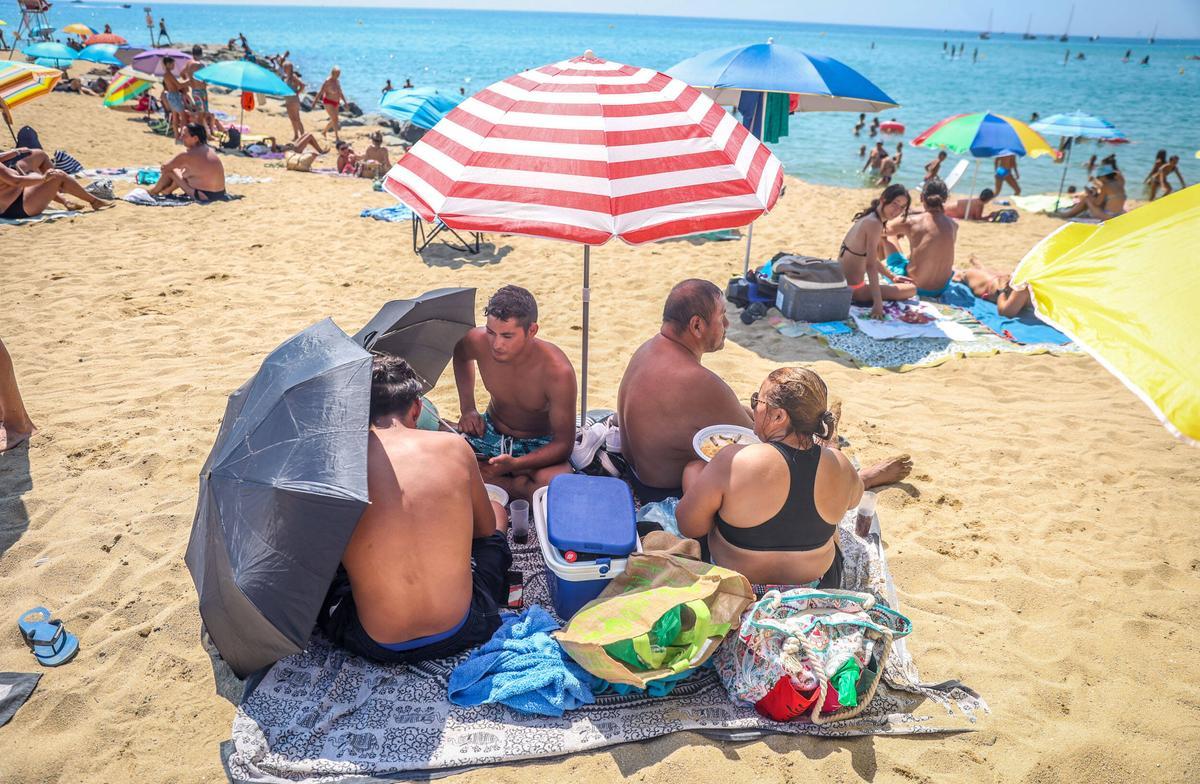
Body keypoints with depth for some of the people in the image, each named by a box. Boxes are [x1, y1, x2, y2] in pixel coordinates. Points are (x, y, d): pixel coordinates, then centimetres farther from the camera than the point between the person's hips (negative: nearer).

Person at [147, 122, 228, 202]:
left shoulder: (187, 154, -15)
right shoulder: (208, 150, 6)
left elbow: (165, 167, -1)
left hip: (203, 196, -8)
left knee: (170, 171, 7)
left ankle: (154, 191, 31)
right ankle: (167, 191, 45)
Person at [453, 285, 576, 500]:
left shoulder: (557, 371, -30)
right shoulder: (478, 342, -18)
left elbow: (564, 443, -24)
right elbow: (461, 355, 11)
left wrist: (514, 464, -39)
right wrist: (467, 408, 1)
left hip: (539, 445, -4)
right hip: (490, 432, 4)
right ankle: (517, 485, -12)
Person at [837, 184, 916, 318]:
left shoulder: (868, 217, 9)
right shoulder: (875, 224, -20)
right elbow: (871, 265, -27)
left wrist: (892, 277, 27)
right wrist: (878, 303, -30)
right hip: (853, 290, -10)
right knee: (912, 289, 0)